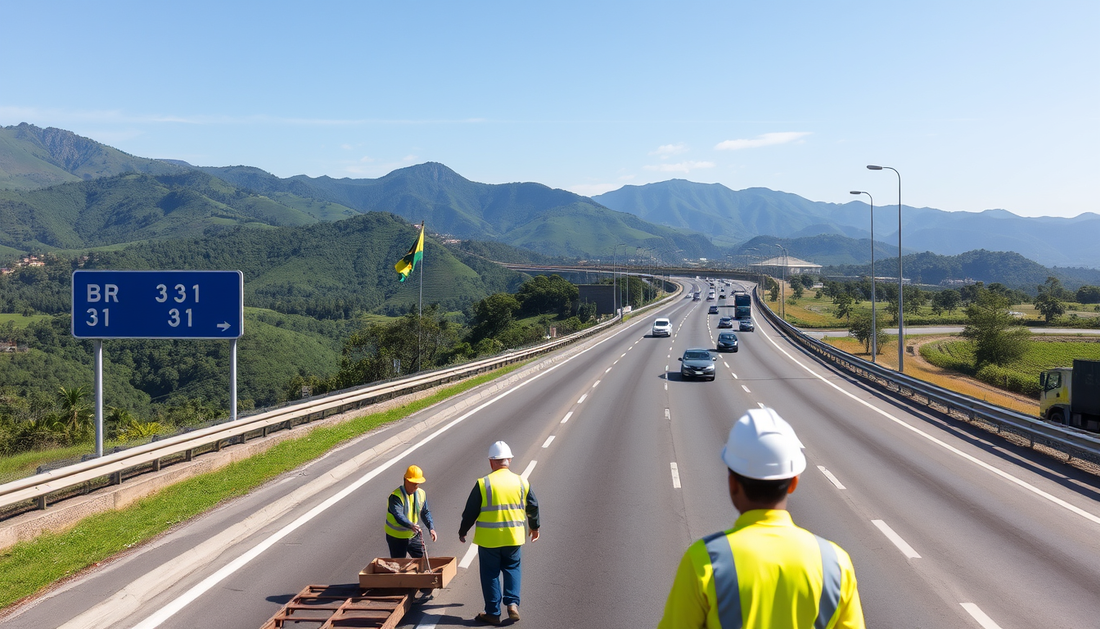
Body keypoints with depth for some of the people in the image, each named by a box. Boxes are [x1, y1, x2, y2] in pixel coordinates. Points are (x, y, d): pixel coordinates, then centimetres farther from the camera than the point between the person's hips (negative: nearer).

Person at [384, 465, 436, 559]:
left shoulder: (421, 494, -3)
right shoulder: (396, 496, -25)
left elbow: (425, 512, 5)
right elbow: (398, 515, -37)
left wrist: (431, 528, -11)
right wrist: (411, 526, -53)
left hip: (414, 536, 6)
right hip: (397, 538, -6)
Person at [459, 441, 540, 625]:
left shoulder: (483, 484, -10)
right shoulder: (522, 482, 0)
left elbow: (470, 512, -5)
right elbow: (532, 507, 12)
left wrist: (462, 531, 11)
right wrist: (534, 527, 30)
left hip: (488, 539, -2)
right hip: (513, 537, 3)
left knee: (490, 574, 9)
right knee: (512, 568, 20)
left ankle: (493, 613, 14)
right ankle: (513, 603, 5)